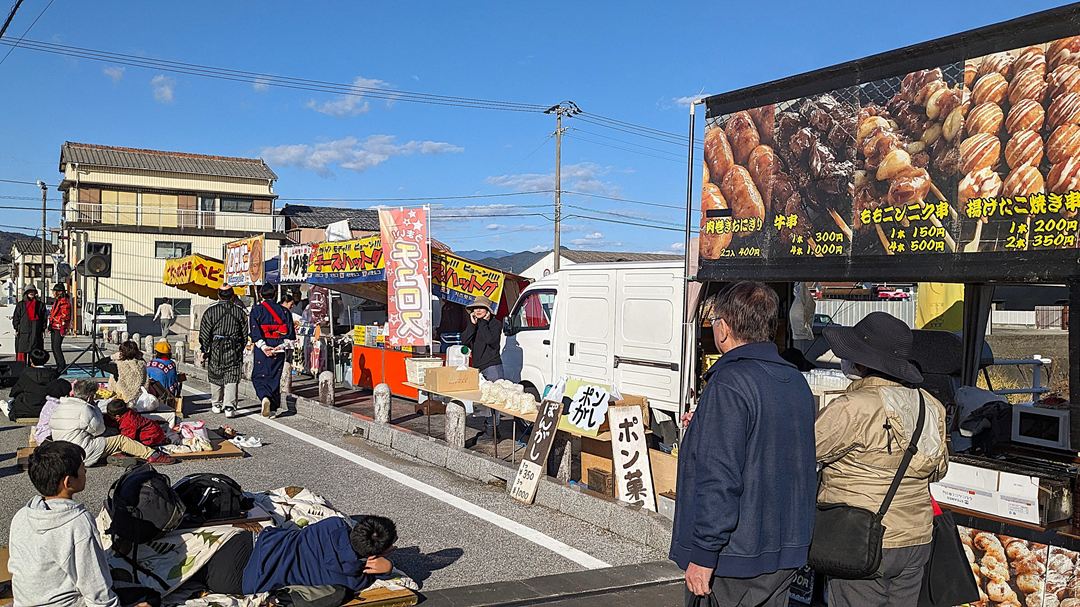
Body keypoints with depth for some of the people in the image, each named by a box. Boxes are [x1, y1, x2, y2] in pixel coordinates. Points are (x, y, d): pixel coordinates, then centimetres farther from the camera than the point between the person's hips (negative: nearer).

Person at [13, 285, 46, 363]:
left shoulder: (40, 305, 9)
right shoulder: (20, 305, 8)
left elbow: (44, 318, 9)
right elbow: (16, 317, 7)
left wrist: (43, 330, 4)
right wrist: (16, 329, 0)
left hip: (36, 332, 1)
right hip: (23, 331, -1)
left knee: (36, 352, 2)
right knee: (21, 350, -3)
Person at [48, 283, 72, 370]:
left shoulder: (64, 301, -12)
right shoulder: (56, 301, 18)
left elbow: (65, 316, -17)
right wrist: (50, 326, 23)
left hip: (59, 328, -10)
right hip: (54, 328, 10)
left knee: (57, 347, -14)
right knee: (54, 347, 10)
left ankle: (63, 367, -12)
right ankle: (59, 367, 15)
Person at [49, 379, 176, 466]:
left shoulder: (59, 408, 11)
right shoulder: (84, 409, -15)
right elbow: (99, 430, -4)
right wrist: (95, 408, 5)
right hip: (83, 454, -9)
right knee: (121, 440, -4)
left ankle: (114, 455, -3)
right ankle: (152, 455, -3)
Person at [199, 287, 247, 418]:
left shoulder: (210, 311, -2)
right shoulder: (239, 311, 2)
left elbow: (204, 333, -3)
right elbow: (245, 333, 7)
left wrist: (204, 350, 4)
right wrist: (241, 349, 18)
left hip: (216, 349, 0)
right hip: (234, 350, 0)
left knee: (215, 377, 15)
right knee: (231, 379, 0)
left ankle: (216, 404, 26)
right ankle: (229, 407, -9)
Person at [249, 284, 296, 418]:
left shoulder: (256, 310, -2)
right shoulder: (283, 310, 5)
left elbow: (254, 330, -13)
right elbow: (290, 332, -2)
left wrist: (262, 346, -16)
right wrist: (283, 346, -6)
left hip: (262, 348, -2)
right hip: (279, 349, 3)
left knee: (259, 376, 6)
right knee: (275, 377, 11)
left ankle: (265, 397, -22)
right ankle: (273, 409, 12)